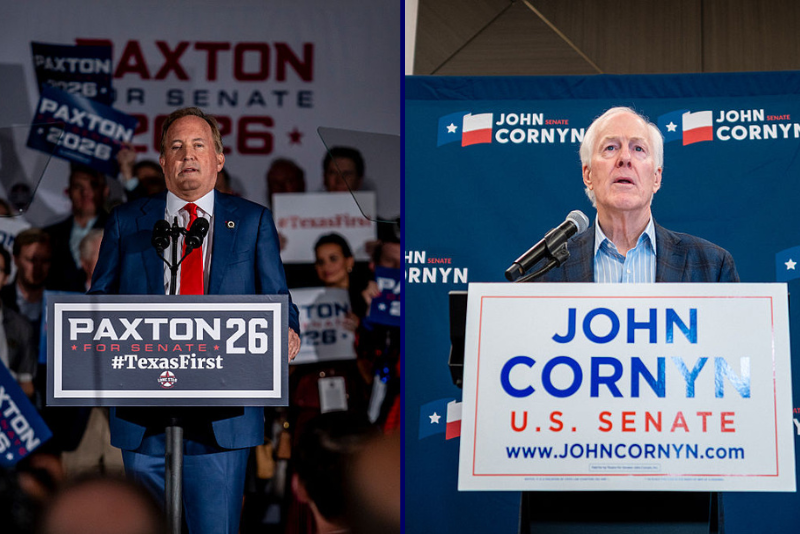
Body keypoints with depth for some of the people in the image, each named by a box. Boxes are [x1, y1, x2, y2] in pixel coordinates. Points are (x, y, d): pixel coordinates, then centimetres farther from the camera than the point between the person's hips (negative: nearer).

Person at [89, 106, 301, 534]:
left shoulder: (253, 222, 11)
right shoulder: (127, 222, 12)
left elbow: (276, 300, 9)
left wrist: (285, 332, -14)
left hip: (223, 416, -1)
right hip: (145, 415, 1)